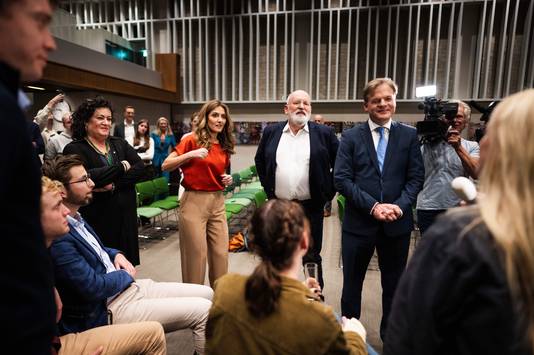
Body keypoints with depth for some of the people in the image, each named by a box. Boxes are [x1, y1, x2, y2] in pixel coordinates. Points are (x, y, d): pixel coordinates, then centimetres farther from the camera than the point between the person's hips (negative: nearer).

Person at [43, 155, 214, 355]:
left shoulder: (76, 218, 7)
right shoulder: (58, 238, -23)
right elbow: (94, 288, -23)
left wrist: (116, 255, 4)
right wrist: (126, 275, -5)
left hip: (127, 288, 9)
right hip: (108, 310, -9)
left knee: (206, 294, 7)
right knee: (204, 310, -13)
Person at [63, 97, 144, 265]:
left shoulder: (120, 144, 11)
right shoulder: (74, 149, -4)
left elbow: (140, 168, -3)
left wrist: (114, 184, -17)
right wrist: (121, 167, -11)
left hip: (125, 217, 4)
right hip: (96, 219, -4)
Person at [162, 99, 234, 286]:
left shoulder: (225, 146, 10)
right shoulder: (192, 140, -6)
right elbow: (165, 166, -8)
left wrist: (227, 180, 3)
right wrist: (190, 154, -21)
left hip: (218, 202, 6)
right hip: (194, 201, -5)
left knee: (221, 254, 9)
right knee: (196, 255, 3)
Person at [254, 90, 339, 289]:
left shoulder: (324, 133, -2)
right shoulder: (271, 132, 4)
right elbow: (259, 160, 17)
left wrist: (328, 191, 0)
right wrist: (267, 186, 10)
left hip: (311, 207, -2)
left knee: (311, 257, 11)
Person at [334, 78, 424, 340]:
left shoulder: (409, 136, 4)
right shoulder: (351, 137, -1)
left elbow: (416, 177, 1)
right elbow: (341, 179, -8)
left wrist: (400, 206, -16)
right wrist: (373, 206, -17)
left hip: (397, 222, 2)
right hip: (359, 222, -1)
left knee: (394, 285, 17)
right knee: (352, 284, 14)